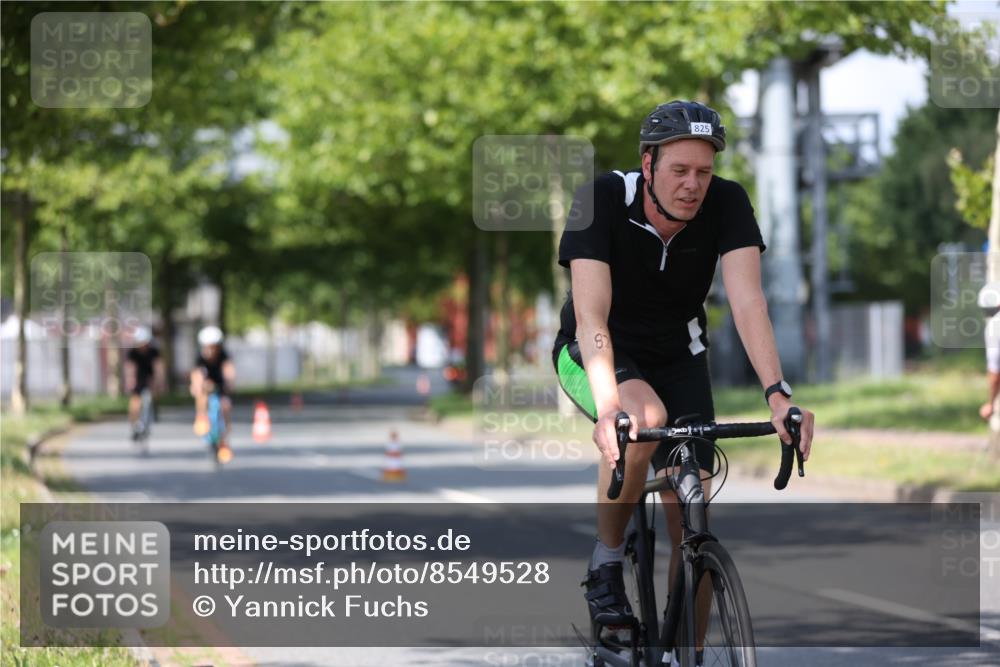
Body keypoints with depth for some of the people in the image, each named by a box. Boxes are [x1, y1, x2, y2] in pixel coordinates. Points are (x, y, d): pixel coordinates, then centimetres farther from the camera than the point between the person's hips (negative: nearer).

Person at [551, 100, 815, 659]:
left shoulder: (727, 204, -21)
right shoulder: (604, 199, -28)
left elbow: (748, 301, -31)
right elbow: (591, 313, -36)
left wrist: (778, 395, -46)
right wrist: (608, 406, -52)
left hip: (678, 353, 3)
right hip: (597, 352, -3)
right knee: (644, 416, -36)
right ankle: (607, 561, -14)